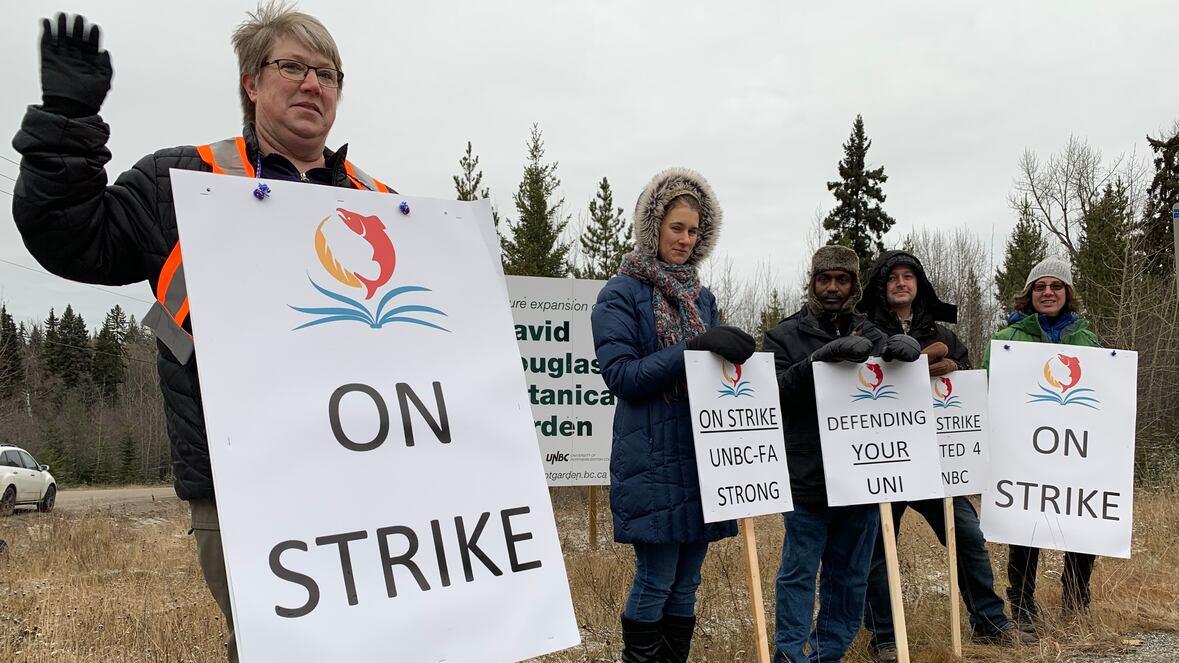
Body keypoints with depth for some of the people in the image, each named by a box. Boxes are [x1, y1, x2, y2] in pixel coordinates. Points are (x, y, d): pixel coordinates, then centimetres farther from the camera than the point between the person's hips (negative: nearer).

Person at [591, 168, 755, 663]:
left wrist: (734, 355, -2)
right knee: (655, 580, -3)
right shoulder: (620, 294, -4)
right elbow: (621, 375, -14)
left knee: (687, 583, 11)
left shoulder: (701, 296, 15)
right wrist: (693, 348, -22)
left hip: (702, 451, 6)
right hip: (653, 458, -6)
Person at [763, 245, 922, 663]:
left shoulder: (870, 334, 12)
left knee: (850, 577, 12)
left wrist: (903, 348, -20)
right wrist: (821, 358, -25)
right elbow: (776, 390, -12)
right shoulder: (785, 337, 2)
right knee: (799, 573, 2)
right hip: (808, 482, -4)